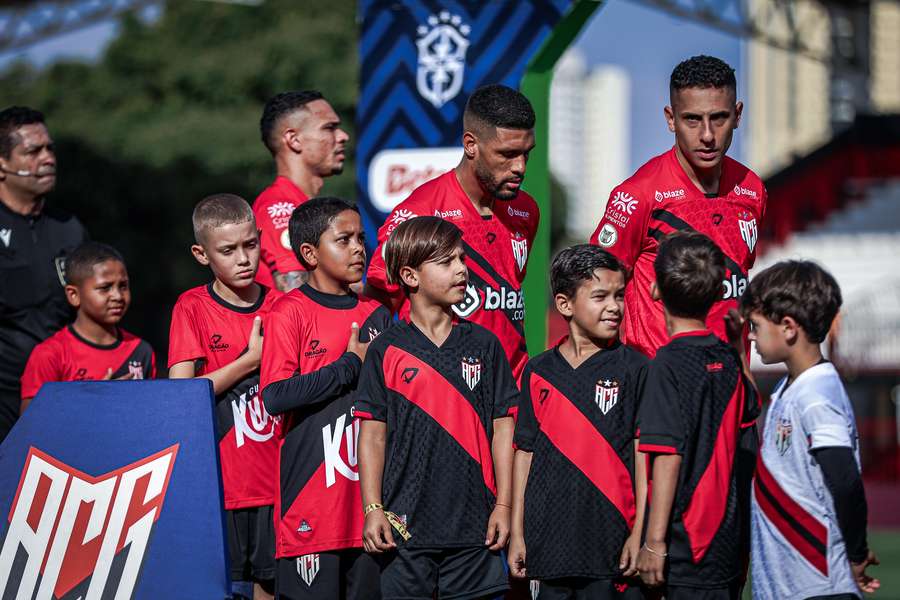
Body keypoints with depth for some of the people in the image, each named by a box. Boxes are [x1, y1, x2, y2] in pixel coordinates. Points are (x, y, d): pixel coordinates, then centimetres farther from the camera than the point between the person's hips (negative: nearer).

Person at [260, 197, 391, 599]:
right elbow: (275, 397, -16)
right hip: (312, 500, -6)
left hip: (367, 498, 6)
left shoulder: (375, 314, 13)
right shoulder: (290, 313, -5)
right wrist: (351, 365, -10)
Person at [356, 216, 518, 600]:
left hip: (474, 524, 1)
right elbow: (373, 434, 2)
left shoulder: (483, 344, 7)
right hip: (406, 522, -1)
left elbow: (502, 427, 7)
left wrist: (503, 505, 2)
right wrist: (373, 509, -5)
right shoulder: (386, 351, 1)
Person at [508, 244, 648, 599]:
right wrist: (516, 533, 9)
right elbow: (525, 452, 11)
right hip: (550, 540, 3)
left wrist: (639, 533, -7)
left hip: (611, 539, -3)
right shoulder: (539, 372, 8)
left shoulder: (634, 369, 0)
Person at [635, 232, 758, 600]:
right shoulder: (728, 359, 7)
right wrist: (738, 341, 31)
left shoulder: (669, 364, -14)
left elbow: (668, 456, -19)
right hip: (730, 539, 7)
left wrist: (654, 540, -18)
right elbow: (750, 411, 30)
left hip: (690, 542, -7)